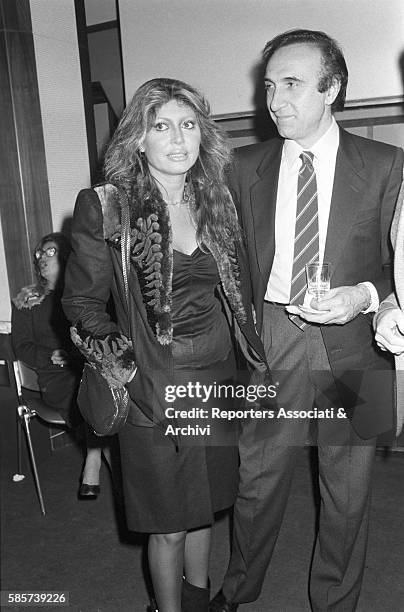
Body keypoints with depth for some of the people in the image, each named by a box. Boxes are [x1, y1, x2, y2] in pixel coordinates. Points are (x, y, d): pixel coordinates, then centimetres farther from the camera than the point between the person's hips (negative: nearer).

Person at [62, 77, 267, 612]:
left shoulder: (216, 201, 4)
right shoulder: (105, 208, -11)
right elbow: (81, 301, -4)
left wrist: (256, 359, 6)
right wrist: (122, 356, -15)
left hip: (216, 381, 5)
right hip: (154, 389, -4)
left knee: (203, 506, 21)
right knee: (168, 525, 9)